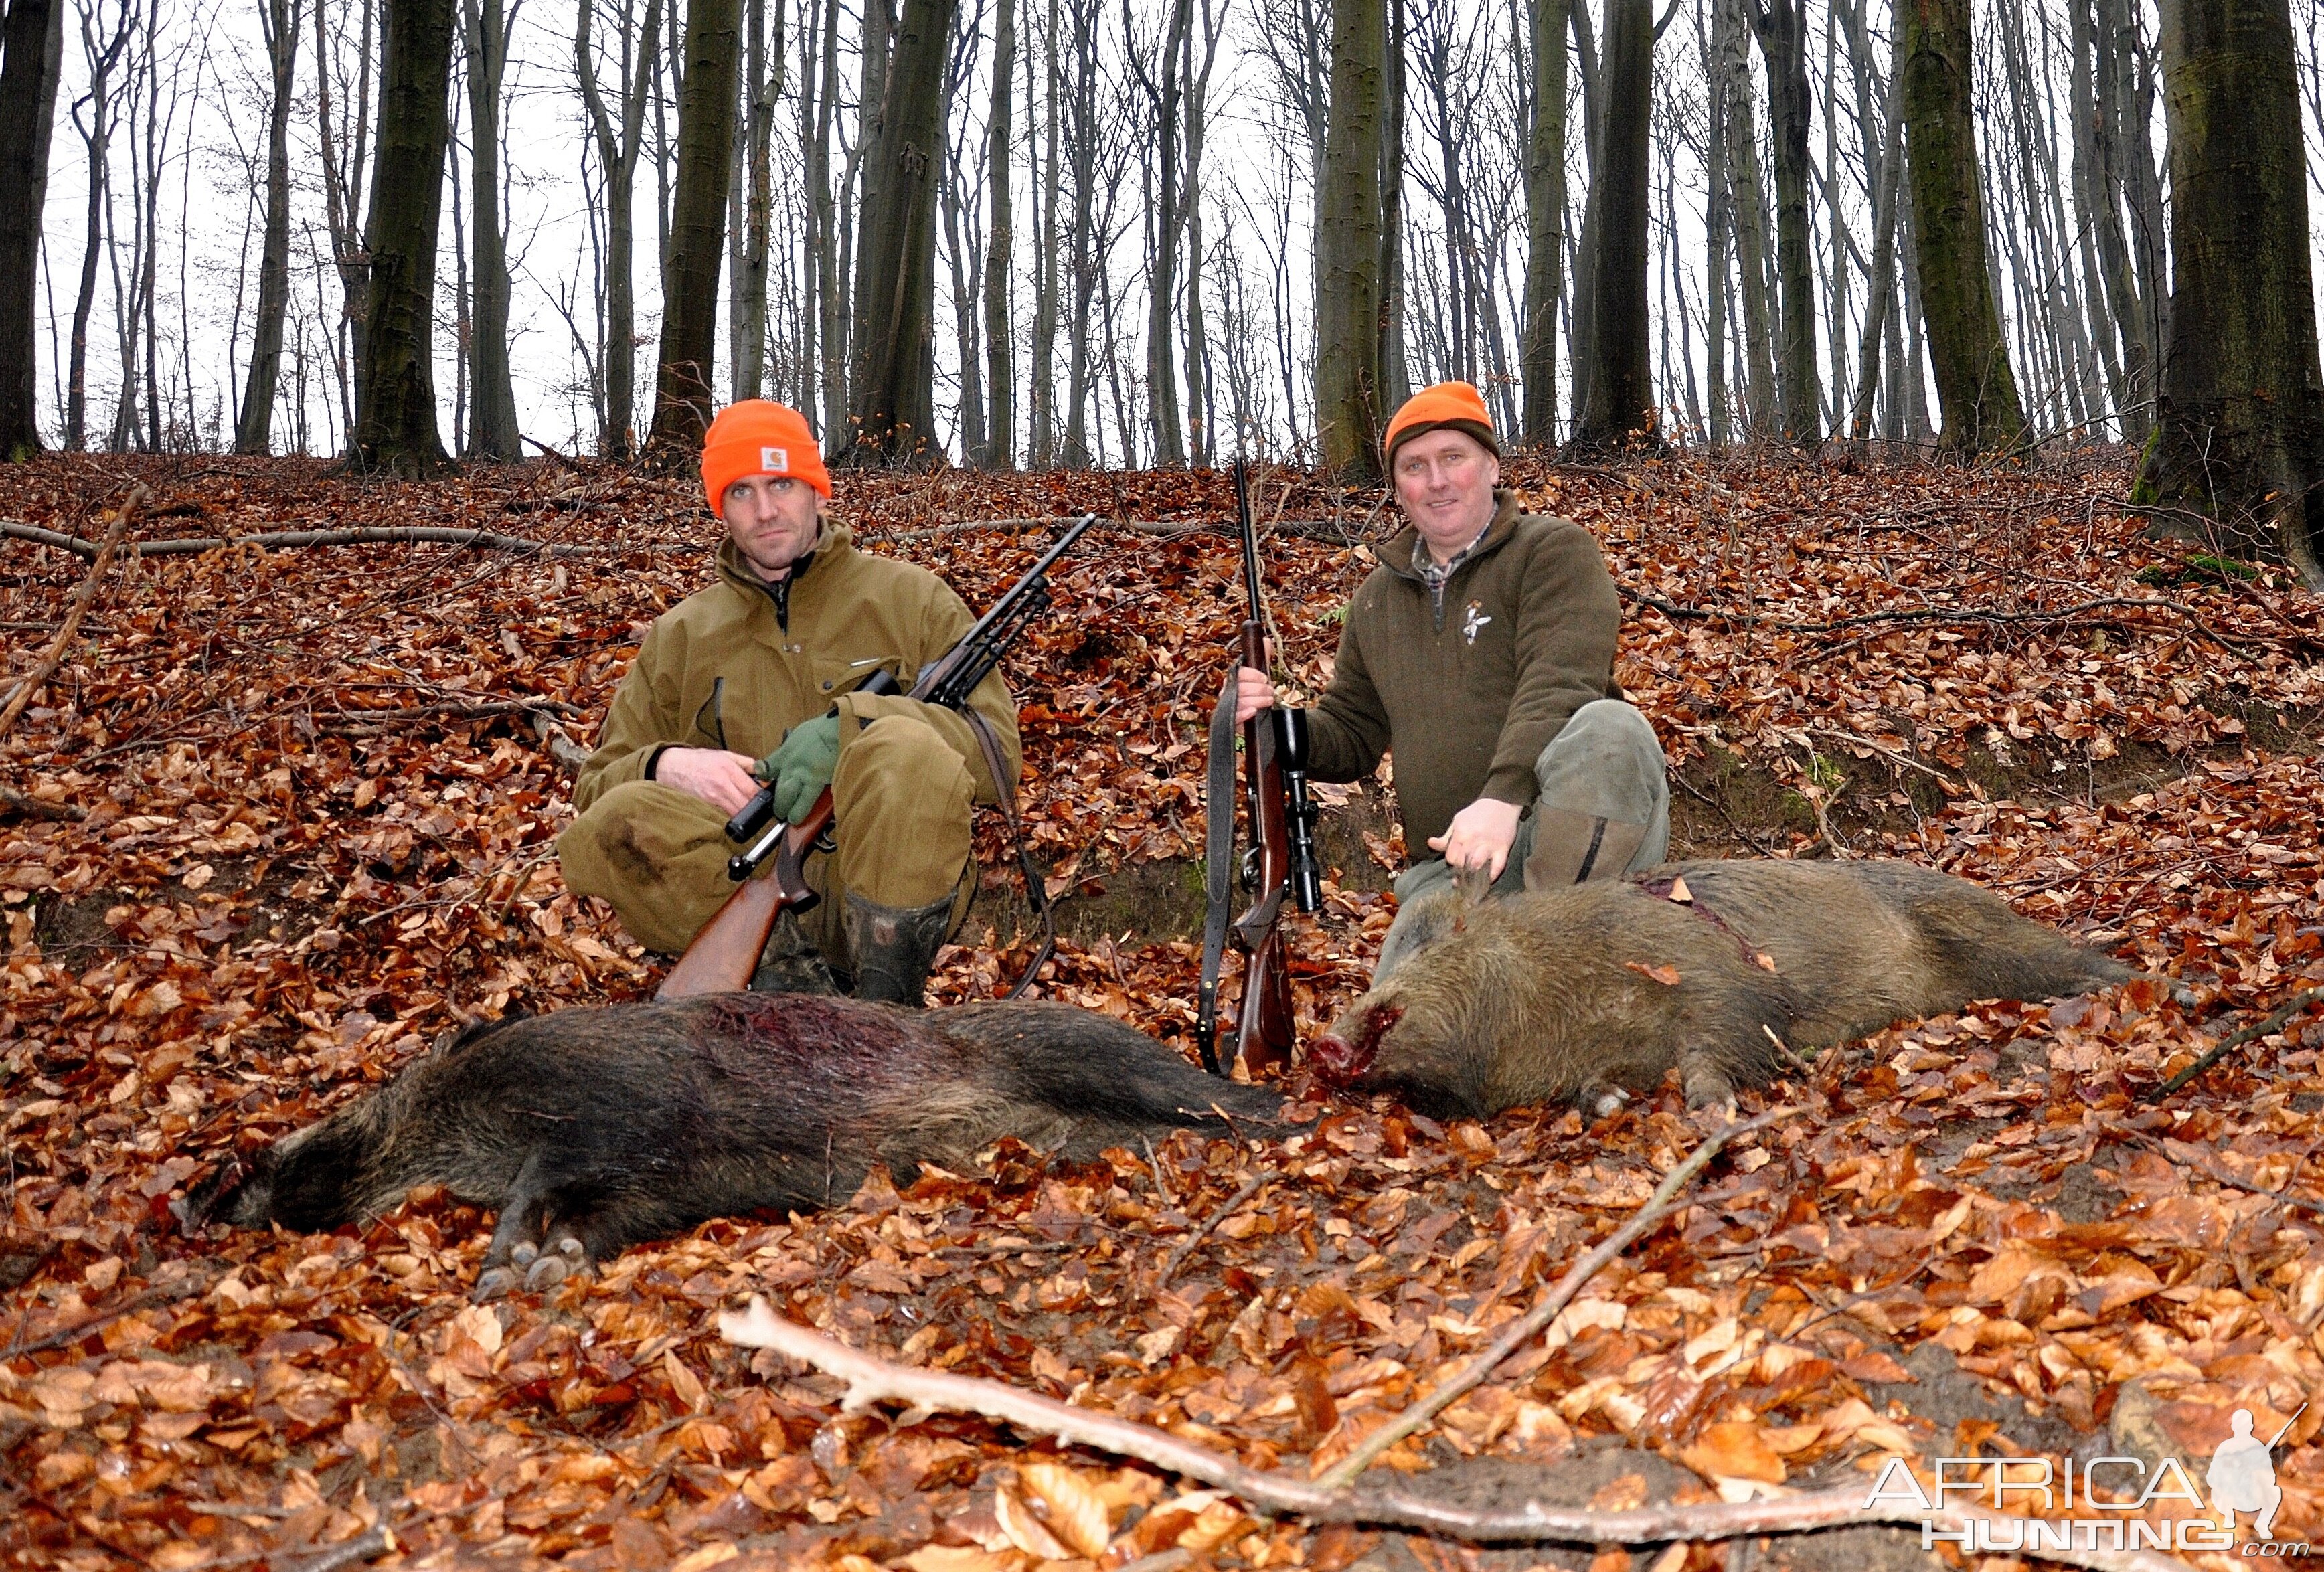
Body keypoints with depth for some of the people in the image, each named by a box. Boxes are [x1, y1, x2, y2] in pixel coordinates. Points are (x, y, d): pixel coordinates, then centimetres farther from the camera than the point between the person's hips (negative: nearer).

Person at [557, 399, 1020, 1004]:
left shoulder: (910, 598, 10)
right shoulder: (679, 636, 17)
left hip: (892, 886, -2)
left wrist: (849, 726, -16)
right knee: (611, 823, -24)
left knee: (906, 745, -33)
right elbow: (597, 787, 13)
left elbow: (998, 752, -1)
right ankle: (789, 973, -27)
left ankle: (884, 1004, -25)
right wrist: (667, 766, -11)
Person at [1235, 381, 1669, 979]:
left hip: (1584, 830, -3)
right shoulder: (1377, 599, 18)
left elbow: (1560, 683, -16)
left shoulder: (1554, 550, 0)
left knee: (1609, 727, -37)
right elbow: (1353, 738, 24)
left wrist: (1504, 796, -33)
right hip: (1449, 863, 4)